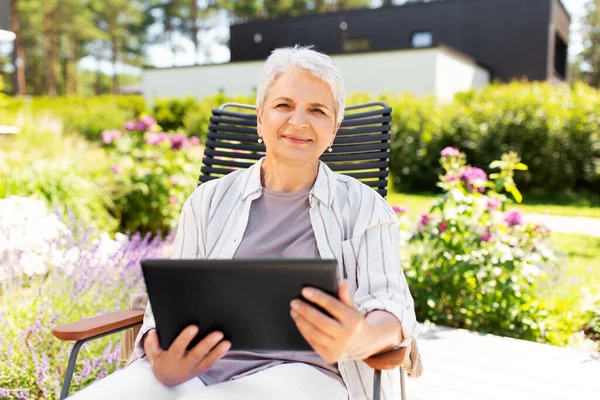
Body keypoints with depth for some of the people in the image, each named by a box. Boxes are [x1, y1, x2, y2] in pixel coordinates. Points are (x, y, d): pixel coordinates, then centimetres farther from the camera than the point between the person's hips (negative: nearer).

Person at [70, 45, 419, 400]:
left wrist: (359, 339, -26)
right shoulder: (209, 200, 14)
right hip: (197, 367, 3)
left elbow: (392, 305, -1)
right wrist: (160, 361, -14)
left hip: (299, 371, -2)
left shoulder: (365, 207, 9)